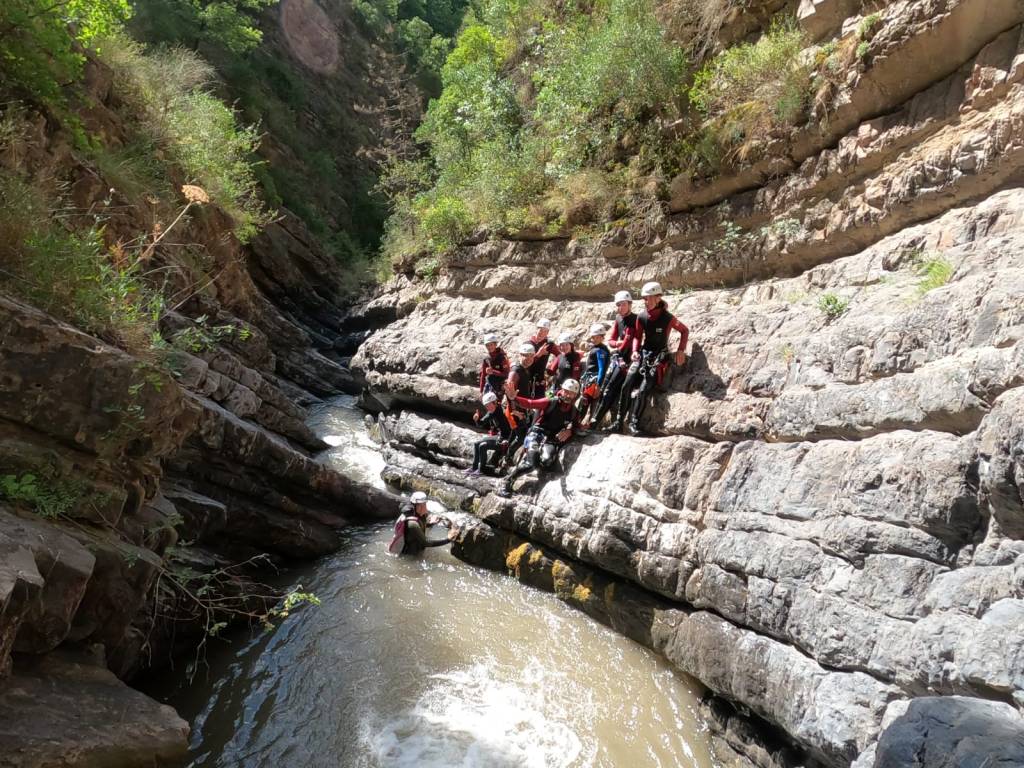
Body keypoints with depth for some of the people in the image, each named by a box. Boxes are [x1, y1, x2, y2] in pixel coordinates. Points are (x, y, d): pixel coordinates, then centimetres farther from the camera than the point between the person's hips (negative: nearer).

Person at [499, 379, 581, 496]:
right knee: (532, 462, -26)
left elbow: (573, 427, 21)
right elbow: (530, 404, -11)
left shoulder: (574, 412, 8)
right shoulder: (550, 402, -4)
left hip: (552, 440, 3)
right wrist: (514, 398, -29)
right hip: (537, 434, -3)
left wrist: (569, 431, -5)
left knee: (547, 461, -31)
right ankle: (508, 481, -4)